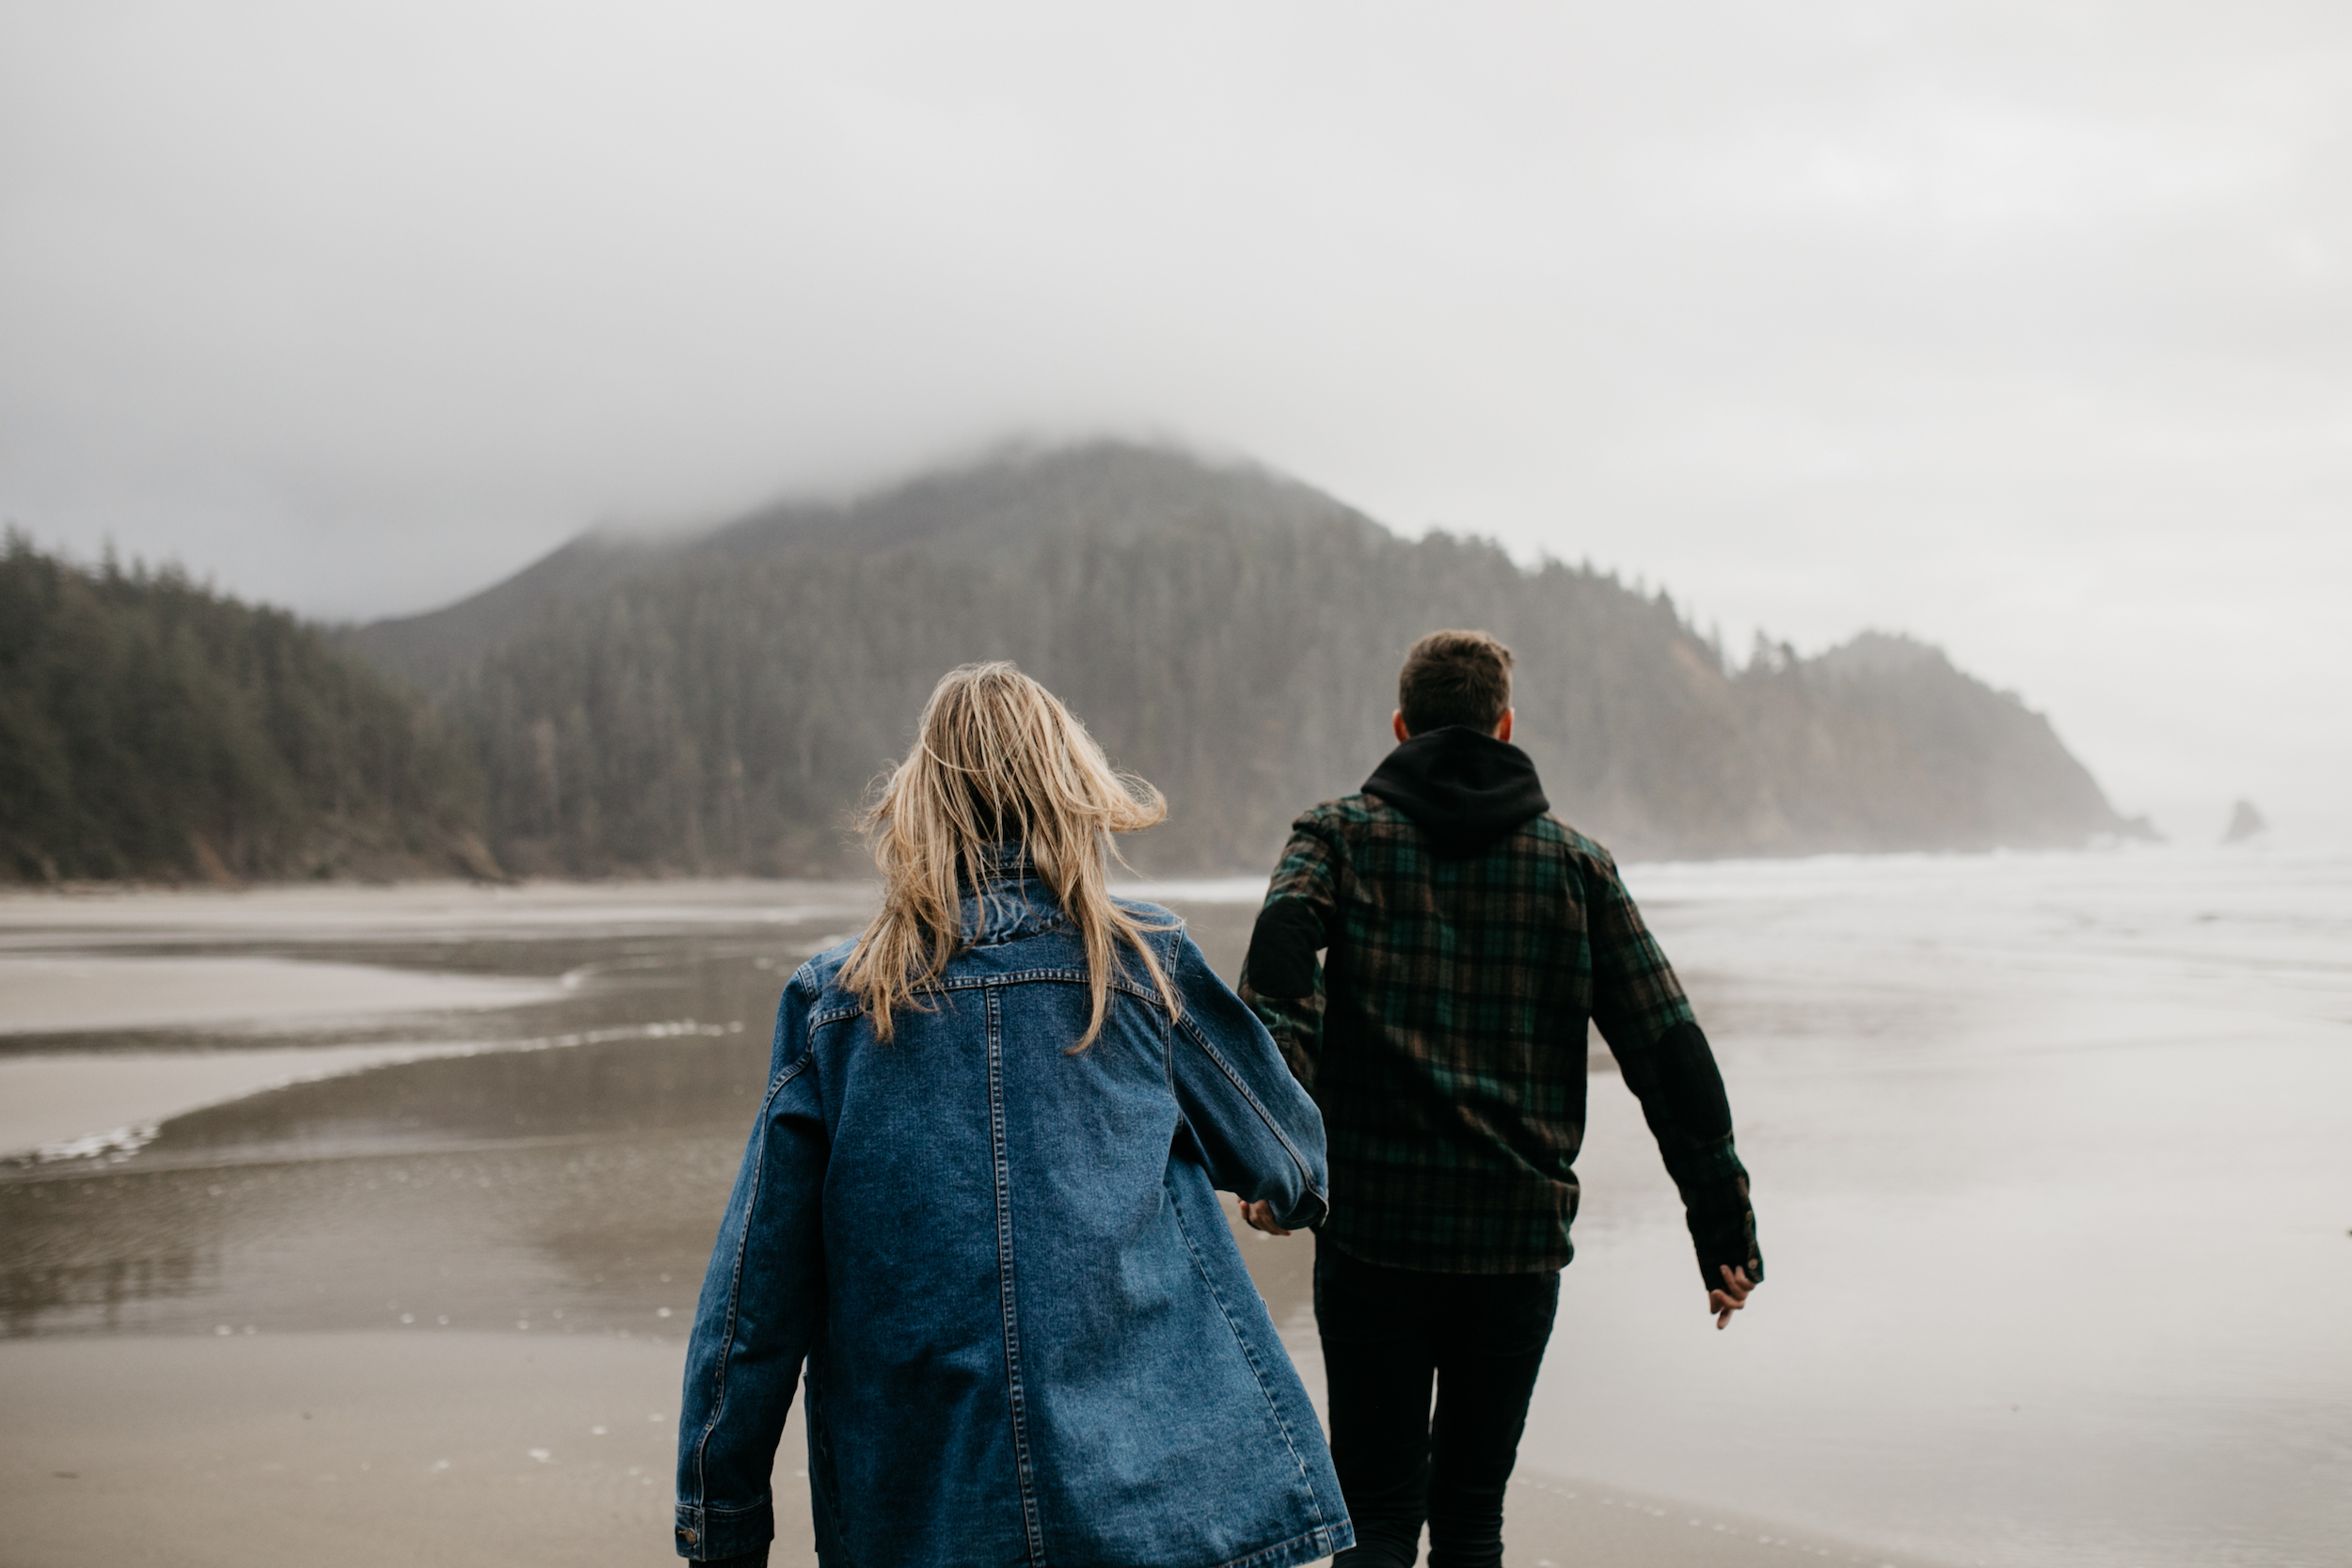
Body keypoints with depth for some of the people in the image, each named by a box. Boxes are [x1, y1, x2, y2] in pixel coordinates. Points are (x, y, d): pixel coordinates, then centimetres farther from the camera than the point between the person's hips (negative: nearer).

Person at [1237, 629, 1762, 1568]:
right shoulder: (1574, 861, 7)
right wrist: (1724, 1229, 6)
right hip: (1519, 1235, 1)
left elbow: (1283, 946, -19)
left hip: (1372, 1233, -1)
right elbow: (1669, 1049, 2)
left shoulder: (1339, 836, 4)